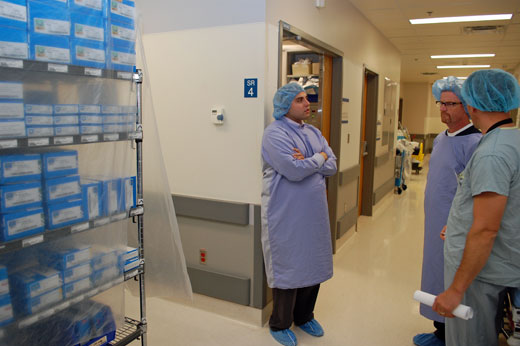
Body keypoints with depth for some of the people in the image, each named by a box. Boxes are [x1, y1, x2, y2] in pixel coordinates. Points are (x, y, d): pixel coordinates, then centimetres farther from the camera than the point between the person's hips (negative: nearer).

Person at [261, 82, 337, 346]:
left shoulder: (314, 132, 11)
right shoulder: (275, 133, -13)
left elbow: (332, 166, 3)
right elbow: (294, 171, -24)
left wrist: (307, 162, -15)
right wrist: (319, 158, -8)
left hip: (314, 213, 7)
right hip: (286, 215, -7)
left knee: (313, 266, 16)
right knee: (287, 268, 5)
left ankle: (304, 316, 38)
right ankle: (279, 324, 27)